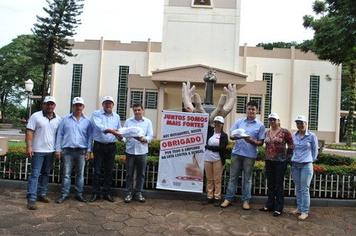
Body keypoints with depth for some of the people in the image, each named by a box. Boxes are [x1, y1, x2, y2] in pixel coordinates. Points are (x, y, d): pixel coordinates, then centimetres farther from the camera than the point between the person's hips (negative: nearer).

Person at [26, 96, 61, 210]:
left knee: (45, 174, 13)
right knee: (35, 174, -5)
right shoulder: (36, 116, -4)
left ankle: (42, 194, 24)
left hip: (51, 151, 5)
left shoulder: (58, 119, 8)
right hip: (38, 150, -4)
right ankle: (31, 199, -3)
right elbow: (29, 132, -8)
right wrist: (29, 146, -16)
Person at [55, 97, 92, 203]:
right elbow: (59, 135, 5)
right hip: (67, 151, -1)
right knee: (66, 174, 3)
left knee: (80, 174, 8)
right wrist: (58, 149, 0)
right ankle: (64, 194, 13)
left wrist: (88, 151, -2)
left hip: (81, 151, 1)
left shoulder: (87, 121, 6)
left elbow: (90, 137, 5)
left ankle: (79, 194, 18)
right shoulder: (65, 119, 5)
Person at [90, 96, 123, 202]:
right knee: (97, 171, 1)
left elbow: (118, 130, 18)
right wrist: (111, 130, -31)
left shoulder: (116, 117, 12)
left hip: (111, 146, 3)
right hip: (99, 145, -3)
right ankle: (96, 193, 14)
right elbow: (99, 126, -19)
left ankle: (107, 193, 18)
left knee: (109, 171, 8)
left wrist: (120, 136, -5)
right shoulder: (96, 114, -2)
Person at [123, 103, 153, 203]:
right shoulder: (128, 121, 9)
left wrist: (144, 139, -22)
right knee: (129, 174, 6)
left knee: (141, 174, 7)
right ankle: (129, 193, 16)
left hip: (142, 151, 0)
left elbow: (150, 136, -2)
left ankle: (138, 193, 19)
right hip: (130, 151, 0)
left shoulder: (148, 122, 5)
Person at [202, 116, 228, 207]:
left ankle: (217, 198, 10)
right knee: (209, 179, 8)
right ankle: (209, 197, 17)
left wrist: (209, 147, -11)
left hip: (217, 159, -3)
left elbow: (221, 148, -10)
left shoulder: (224, 135, -1)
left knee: (217, 179, 1)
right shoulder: (210, 131, 7)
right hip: (207, 158, 3)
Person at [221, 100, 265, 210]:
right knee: (233, 176, 7)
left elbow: (261, 142, 0)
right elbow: (231, 136, 4)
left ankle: (246, 200, 18)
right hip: (236, 153, 2)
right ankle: (228, 198, 16)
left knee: (247, 178, 8)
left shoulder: (260, 125, 1)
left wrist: (252, 141, -20)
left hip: (250, 155, -1)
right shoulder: (239, 121, 6)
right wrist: (238, 137, -18)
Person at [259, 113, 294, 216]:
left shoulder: (285, 132, -7)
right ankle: (269, 205, 25)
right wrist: (267, 157, 14)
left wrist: (288, 158, -2)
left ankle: (278, 208, 12)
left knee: (279, 185, 2)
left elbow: (291, 146, -3)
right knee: (270, 185, 13)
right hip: (269, 161, 6)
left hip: (280, 161, -5)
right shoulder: (267, 133, 9)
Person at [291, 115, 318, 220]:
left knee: (304, 189, -2)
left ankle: (305, 211, 6)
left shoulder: (312, 136, -4)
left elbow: (315, 150, 4)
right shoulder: (294, 136, 6)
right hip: (295, 165, 4)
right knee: (298, 188, 12)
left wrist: (311, 161, 6)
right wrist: (294, 159, 13)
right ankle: (299, 208, 24)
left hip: (306, 165, -4)